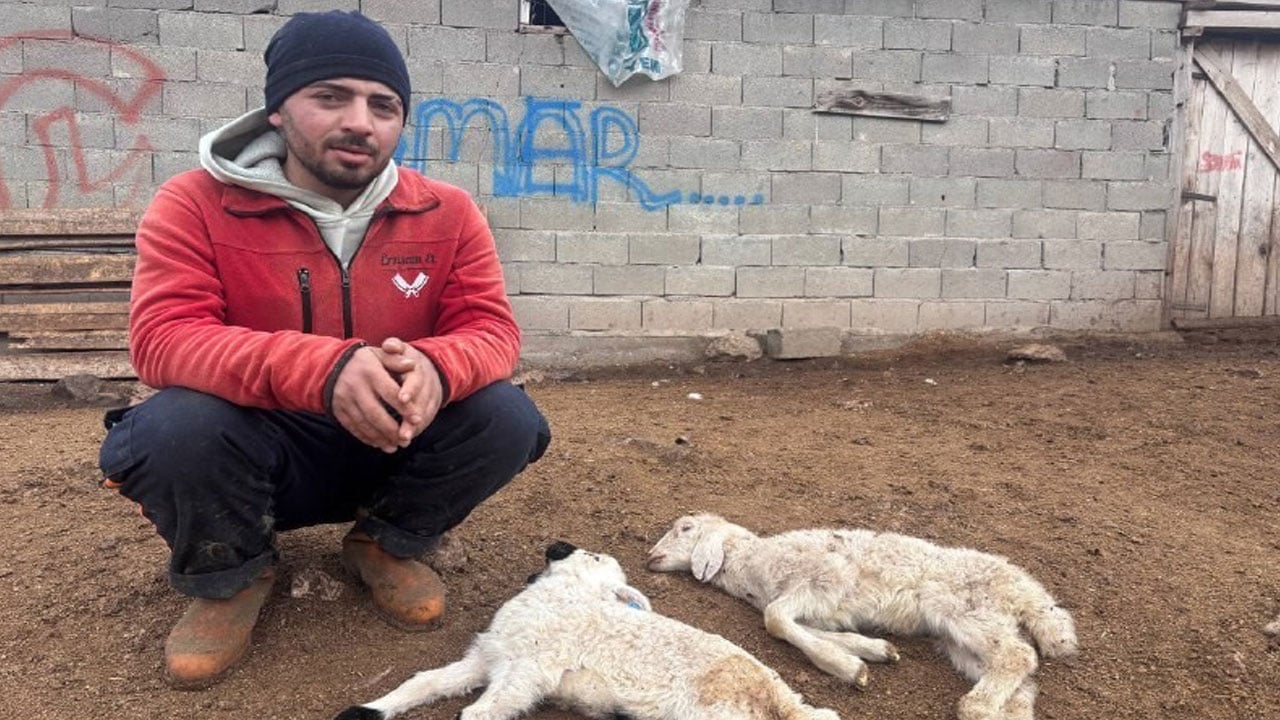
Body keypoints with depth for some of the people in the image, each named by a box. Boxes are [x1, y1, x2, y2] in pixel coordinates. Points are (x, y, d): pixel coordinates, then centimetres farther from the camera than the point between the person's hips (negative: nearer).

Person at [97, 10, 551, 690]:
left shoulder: (447, 212, -7)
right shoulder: (196, 202, -13)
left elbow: (491, 330, -11)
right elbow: (162, 338, -24)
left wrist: (435, 368, -38)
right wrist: (321, 367, -42)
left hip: (392, 446, 2)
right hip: (257, 449, -2)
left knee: (506, 416, -22)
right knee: (174, 426, -32)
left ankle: (386, 544, 8)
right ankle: (230, 575, 3)